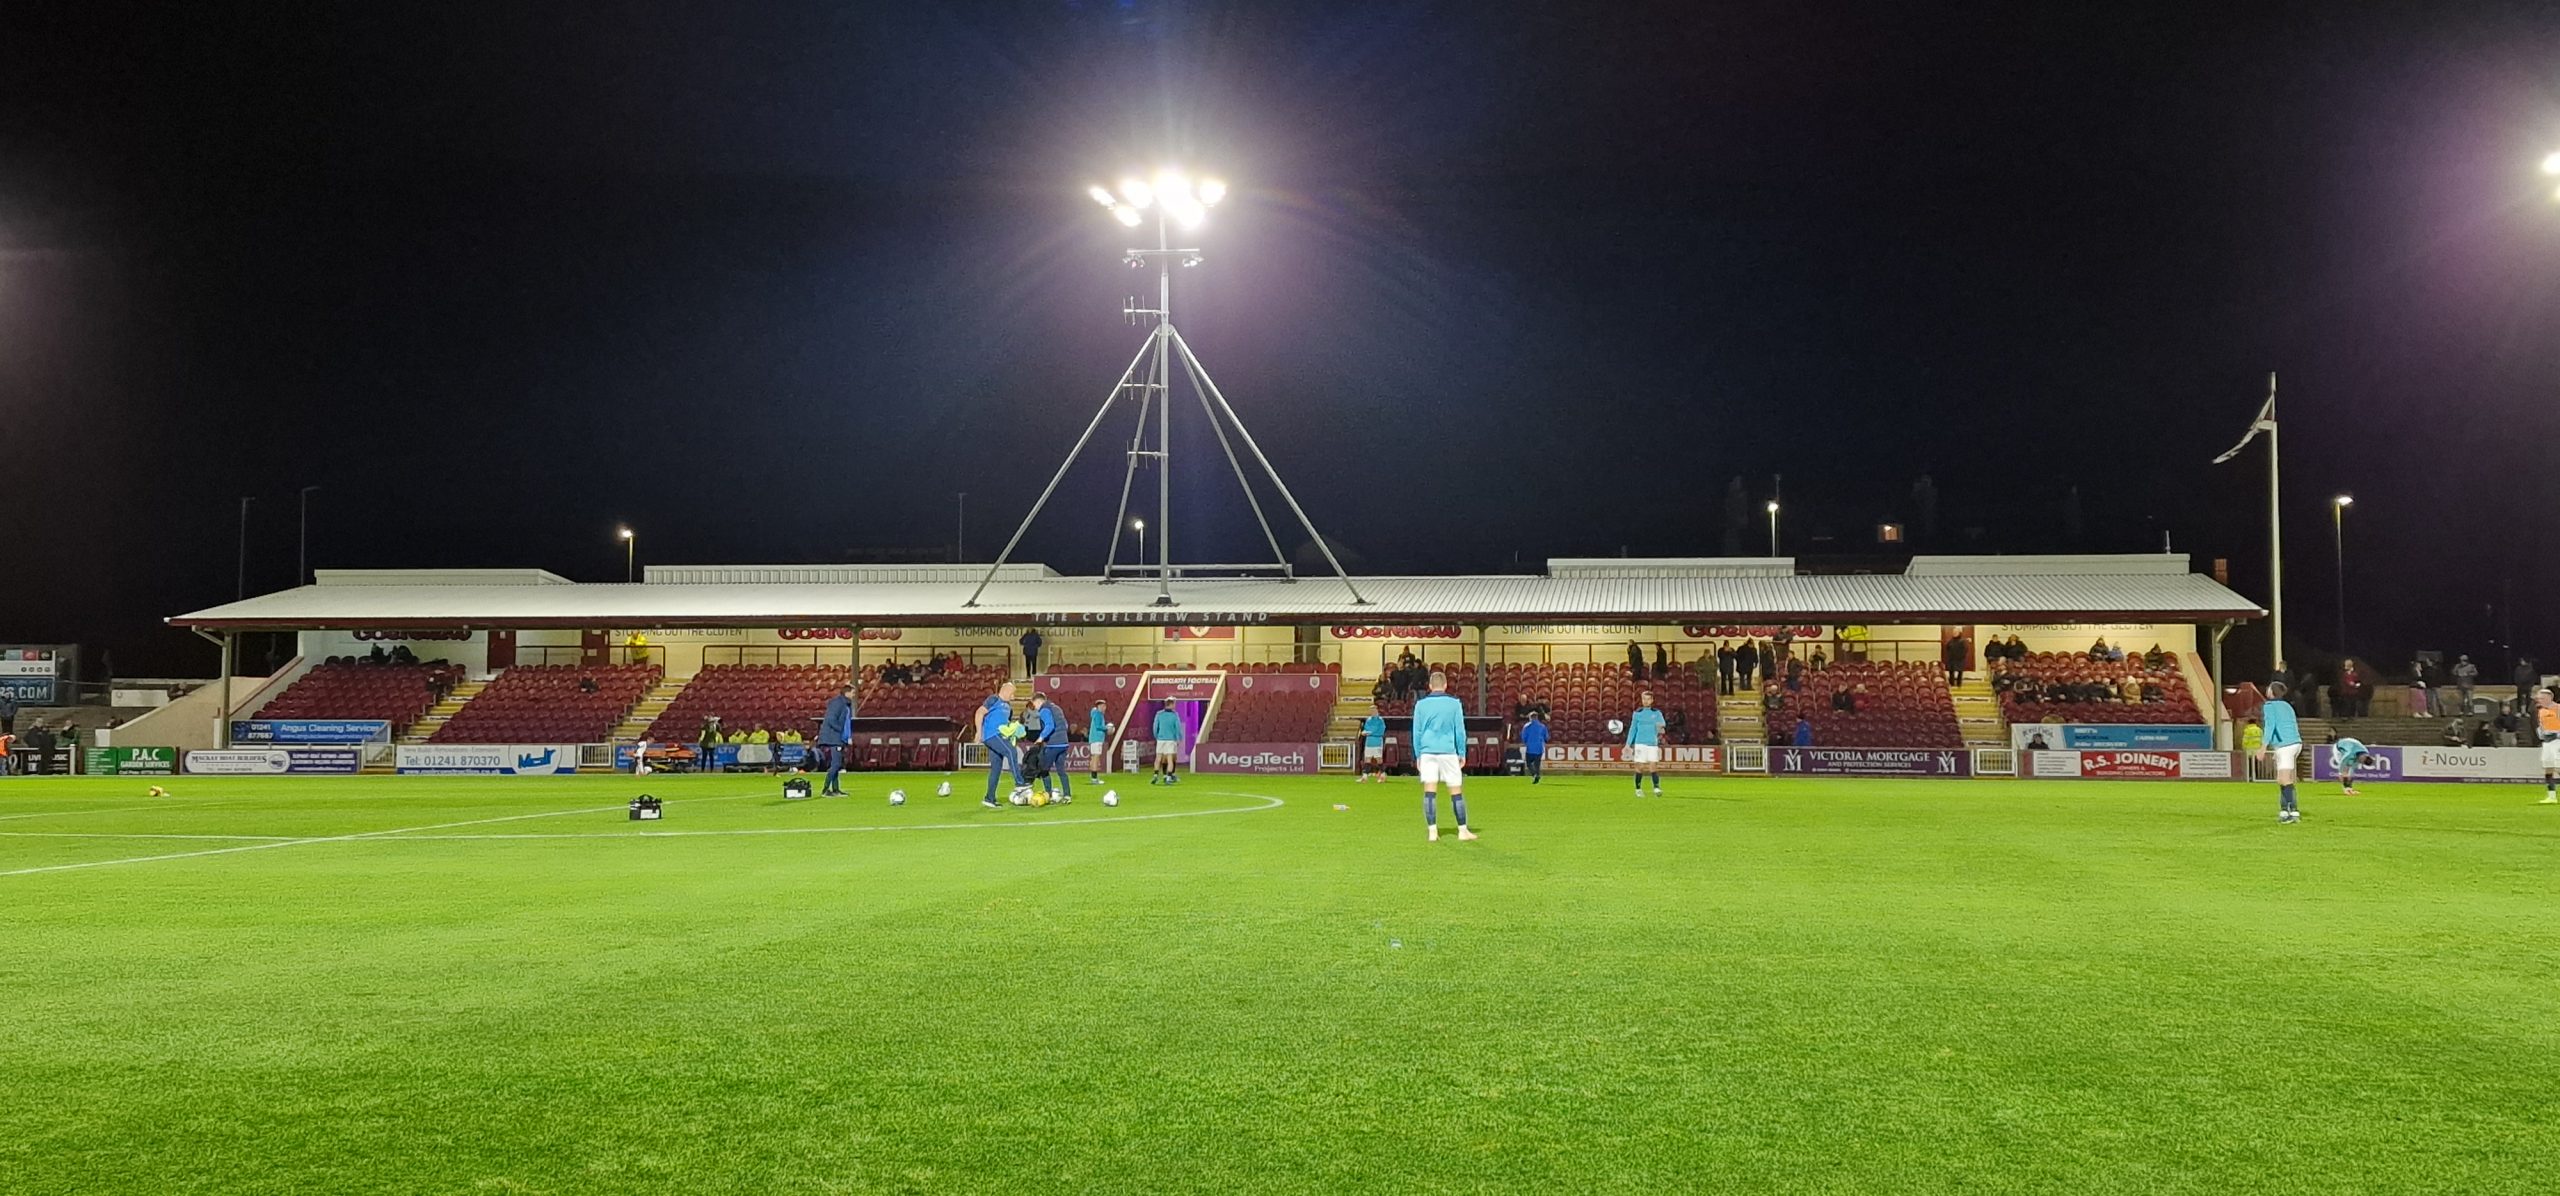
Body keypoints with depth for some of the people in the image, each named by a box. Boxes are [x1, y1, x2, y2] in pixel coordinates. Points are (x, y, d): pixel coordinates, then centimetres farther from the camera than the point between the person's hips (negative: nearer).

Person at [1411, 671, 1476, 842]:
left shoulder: (1421, 705, 5)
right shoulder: (1454, 704, 1)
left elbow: (1417, 732, 6)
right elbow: (1460, 731, 2)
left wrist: (1418, 755, 13)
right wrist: (1462, 754, 10)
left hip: (1427, 752, 1)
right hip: (1448, 752, -1)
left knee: (1429, 792, 0)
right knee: (1456, 792, 6)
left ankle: (1432, 831, -4)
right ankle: (1462, 830, 10)